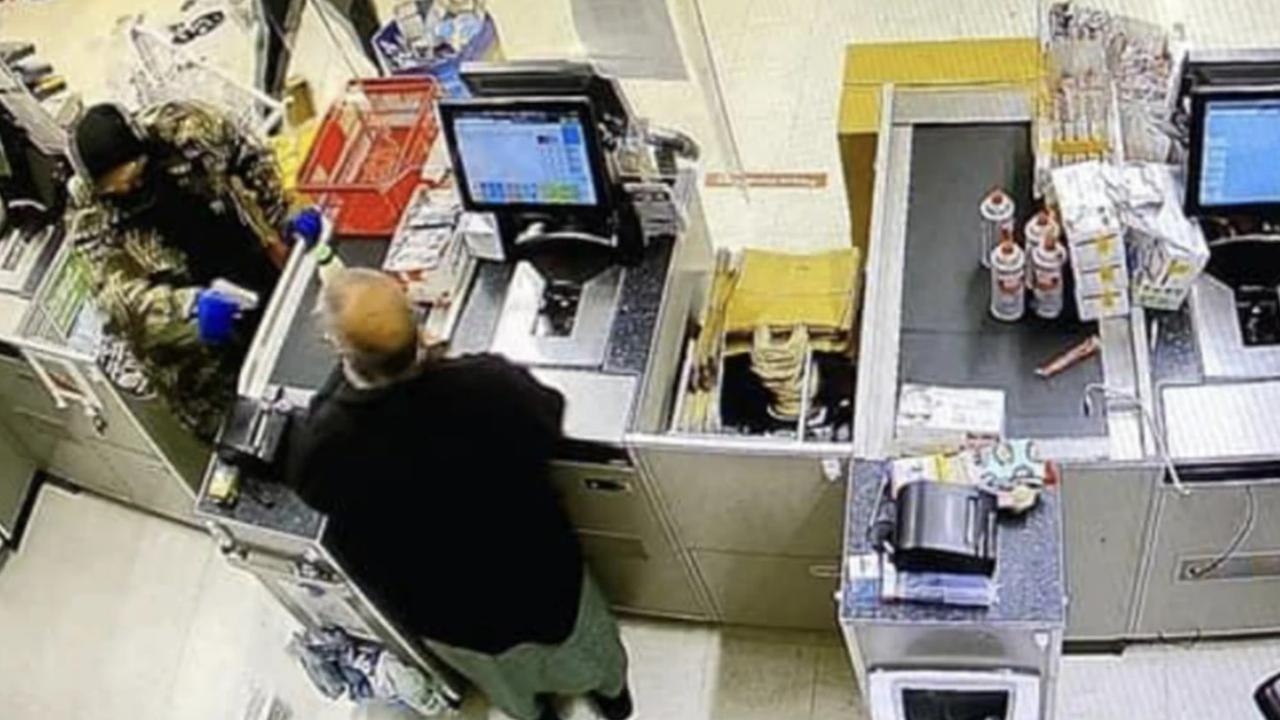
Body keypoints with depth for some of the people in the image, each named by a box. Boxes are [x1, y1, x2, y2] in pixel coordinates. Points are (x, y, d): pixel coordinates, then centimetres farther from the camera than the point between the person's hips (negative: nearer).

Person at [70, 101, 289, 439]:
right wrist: (192, 305, -42)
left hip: (274, 263, 2)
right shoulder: (92, 216, -18)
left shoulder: (180, 126, -16)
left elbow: (253, 160, -1)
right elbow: (123, 297, -25)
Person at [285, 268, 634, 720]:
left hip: (447, 617, 1)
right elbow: (549, 420, -12)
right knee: (580, 647, 36)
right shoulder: (486, 386, -36)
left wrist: (353, 371, -6)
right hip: (539, 583, -1)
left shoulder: (324, 448, -35)